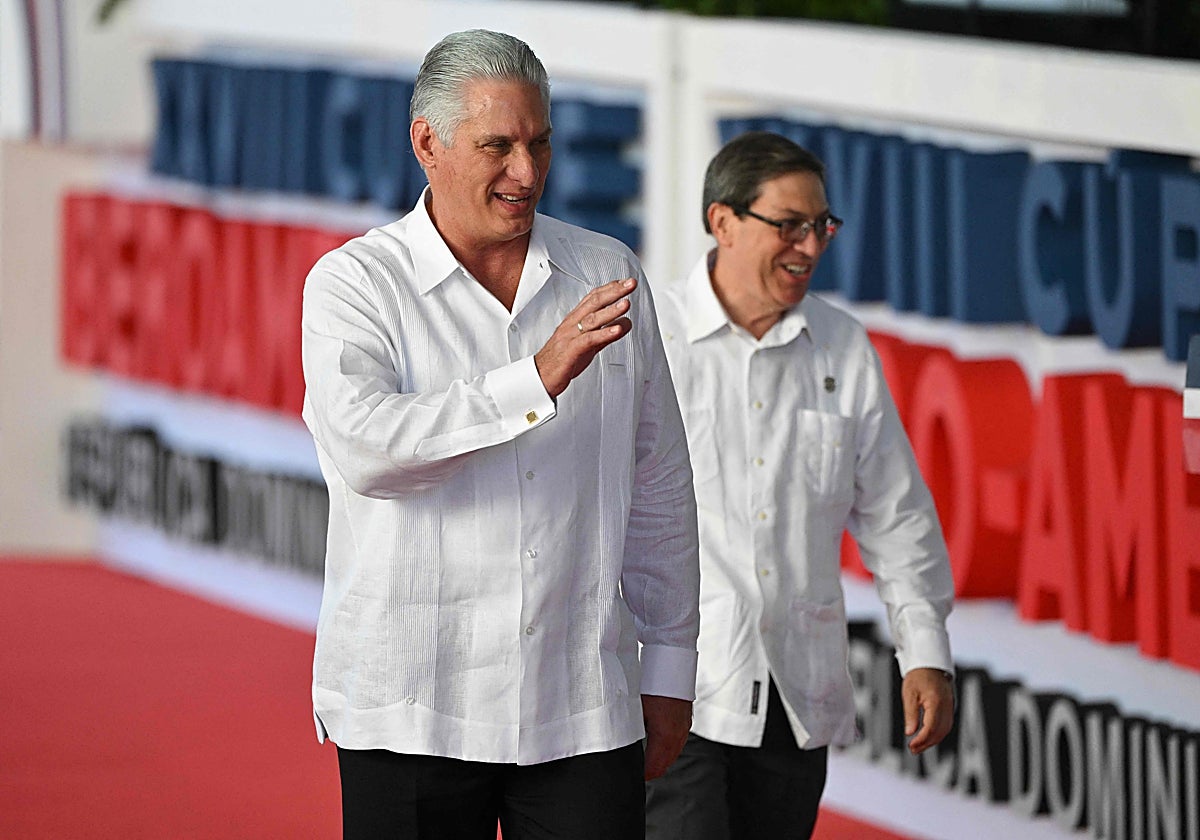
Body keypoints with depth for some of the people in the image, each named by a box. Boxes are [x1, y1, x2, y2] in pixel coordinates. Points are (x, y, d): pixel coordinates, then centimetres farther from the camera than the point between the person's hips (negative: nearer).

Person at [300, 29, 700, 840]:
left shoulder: (608, 274, 9)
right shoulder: (354, 282, -2)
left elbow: (659, 489, 16)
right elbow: (364, 446, -22)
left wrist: (670, 669, 15)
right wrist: (537, 381, -30)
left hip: (585, 710, 2)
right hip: (412, 710, -2)